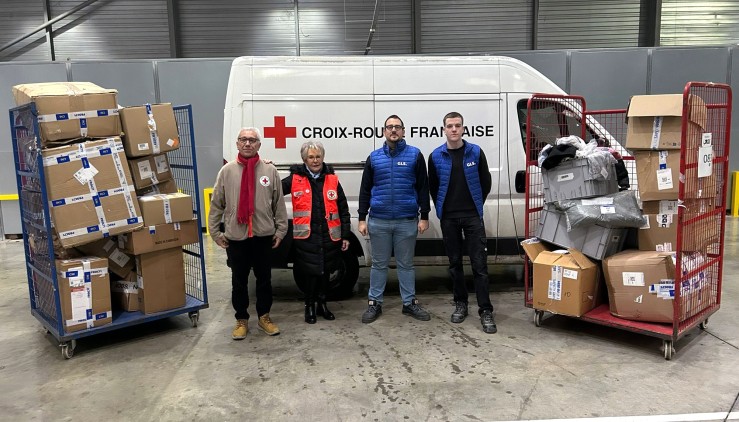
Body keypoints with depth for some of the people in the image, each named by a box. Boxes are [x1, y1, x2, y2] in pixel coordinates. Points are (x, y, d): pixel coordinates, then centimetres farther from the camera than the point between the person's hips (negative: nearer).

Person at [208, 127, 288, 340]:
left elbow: (279, 203, 3)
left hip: (264, 235, 0)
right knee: (239, 280, 10)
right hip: (235, 237, 0)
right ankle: (241, 320, 24)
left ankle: (264, 316, 27)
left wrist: (280, 230, 2)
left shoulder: (269, 170, 0)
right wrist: (215, 231, 2)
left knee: (264, 278, 12)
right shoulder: (227, 171, 0)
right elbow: (216, 204, 4)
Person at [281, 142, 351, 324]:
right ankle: (310, 307, 19)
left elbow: (343, 209, 8)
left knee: (325, 271, 14)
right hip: (306, 236, -2)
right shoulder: (295, 179, 2)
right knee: (310, 272, 1)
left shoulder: (332, 179, 6)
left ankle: (322, 304, 31)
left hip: (329, 236, 2)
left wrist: (346, 235, 5)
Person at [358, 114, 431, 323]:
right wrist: (362, 218, 4)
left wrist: (424, 216, 0)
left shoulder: (415, 155, 2)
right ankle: (375, 303, 20)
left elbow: (423, 188, 3)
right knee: (379, 264, 10)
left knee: (406, 264, 10)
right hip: (378, 221, 1)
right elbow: (365, 189, 8)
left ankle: (409, 303, 21)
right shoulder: (374, 157, 7)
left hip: (407, 220, -1)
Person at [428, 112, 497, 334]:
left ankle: (485, 311, 1)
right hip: (448, 218, 1)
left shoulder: (476, 152, -1)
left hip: (473, 216, -1)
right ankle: (460, 304, 24)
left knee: (479, 264, -3)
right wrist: (442, 207, 9)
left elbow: (486, 182, 8)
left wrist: (477, 205, 9)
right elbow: (432, 187, 10)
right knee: (455, 263, 10)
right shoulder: (436, 156, 0)